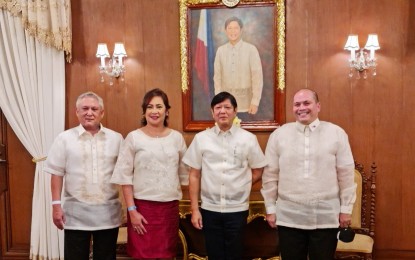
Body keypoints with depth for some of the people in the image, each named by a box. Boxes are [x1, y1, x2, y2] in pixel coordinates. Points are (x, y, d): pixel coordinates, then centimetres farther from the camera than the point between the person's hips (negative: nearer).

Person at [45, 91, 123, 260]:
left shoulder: (116, 138, 3)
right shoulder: (64, 138, 0)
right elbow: (57, 174, 0)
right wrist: (56, 205, -4)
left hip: (108, 213, 1)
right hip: (76, 213, -1)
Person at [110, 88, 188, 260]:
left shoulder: (177, 138, 5)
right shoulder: (133, 138, -2)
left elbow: (184, 174, 11)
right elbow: (125, 177, -3)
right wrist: (131, 210, -8)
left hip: (170, 207, 2)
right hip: (143, 206, -2)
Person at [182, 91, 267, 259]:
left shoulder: (248, 138, -2)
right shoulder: (201, 138, 0)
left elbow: (258, 171, 8)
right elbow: (194, 176, 2)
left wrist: (239, 187, 2)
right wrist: (194, 209, 0)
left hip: (237, 210, -1)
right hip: (209, 209, 1)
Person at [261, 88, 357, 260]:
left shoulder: (337, 134, -1)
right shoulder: (278, 135, 1)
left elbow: (346, 175, 1)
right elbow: (270, 175, 4)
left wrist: (346, 208, 2)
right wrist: (270, 208, 4)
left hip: (326, 217, 0)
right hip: (289, 217, 1)